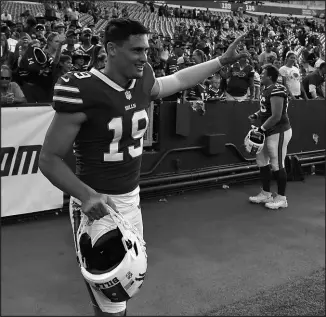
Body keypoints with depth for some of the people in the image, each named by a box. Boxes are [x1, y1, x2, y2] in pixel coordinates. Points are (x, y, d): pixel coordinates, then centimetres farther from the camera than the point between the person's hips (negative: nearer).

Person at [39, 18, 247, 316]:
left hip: (132, 199, 7)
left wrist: (223, 60, 24)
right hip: (97, 205, -7)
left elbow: (178, 80, 22)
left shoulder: (143, 83, -1)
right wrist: (85, 195, -30)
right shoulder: (81, 90, -21)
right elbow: (50, 158, -16)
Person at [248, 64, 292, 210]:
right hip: (269, 132, 10)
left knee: (277, 165, -1)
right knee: (261, 160, 15)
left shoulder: (276, 91, -21)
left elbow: (276, 117, -24)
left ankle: (281, 198, 13)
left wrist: (261, 129, -18)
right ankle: (266, 194, 27)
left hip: (279, 132, -10)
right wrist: (255, 115, 5)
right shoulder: (267, 90, 9)